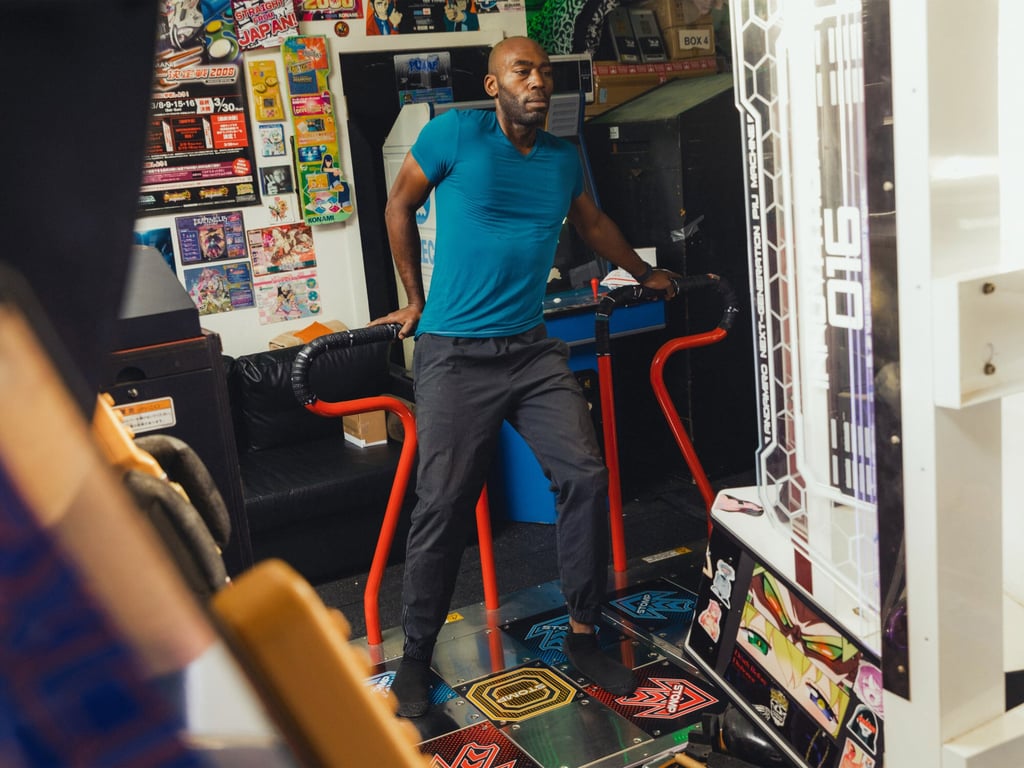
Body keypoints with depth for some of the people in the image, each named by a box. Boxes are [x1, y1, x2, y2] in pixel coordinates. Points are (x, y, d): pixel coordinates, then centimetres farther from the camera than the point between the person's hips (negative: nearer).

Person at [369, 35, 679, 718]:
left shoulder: (564, 159, 10)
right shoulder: (455, 134, -5)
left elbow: (593, 224, 29)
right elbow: (400, 208, 7)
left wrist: (647, 274, 39)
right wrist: (416, 301, 9)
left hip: (532, 349, 5)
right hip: (455, 353, -4)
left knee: (586, 477, -5)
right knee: (443, 505, -4)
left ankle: (583, 634, 13)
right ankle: (416, 657, 15)